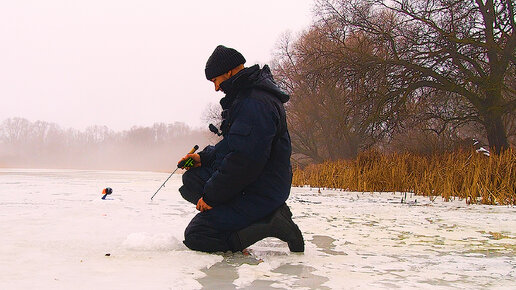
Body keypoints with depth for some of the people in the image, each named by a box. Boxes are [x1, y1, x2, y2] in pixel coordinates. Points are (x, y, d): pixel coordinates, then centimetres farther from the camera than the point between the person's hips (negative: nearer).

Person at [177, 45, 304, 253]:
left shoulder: (256, 104, -22)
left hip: (257, 193, -11)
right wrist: (203, 157, 8)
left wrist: (211, 195, -19)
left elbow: (245, 160, -28)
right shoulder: (244, 97, 13)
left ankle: (272, 224, -12)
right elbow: (232, 146, 23)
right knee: (191, 179, 16)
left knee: (194, 236, -10)